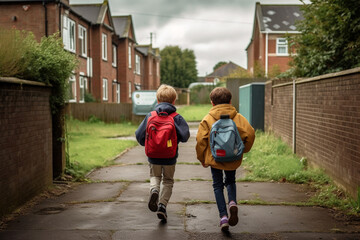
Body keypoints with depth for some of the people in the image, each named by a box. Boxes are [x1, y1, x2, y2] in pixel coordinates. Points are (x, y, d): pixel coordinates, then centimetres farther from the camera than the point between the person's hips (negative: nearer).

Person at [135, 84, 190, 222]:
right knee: (168, 181, 17)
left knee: (155, 176, 24)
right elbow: (185, 136, -15)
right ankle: (162, 205, 3)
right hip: (170, 157, -1)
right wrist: (176, 138, 6)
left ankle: (154, 190, -8)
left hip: (154, 156, 1)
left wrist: (146, 144, 16)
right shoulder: (177, 118, -7)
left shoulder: (150, 116, -4)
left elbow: (139, 135, -3)